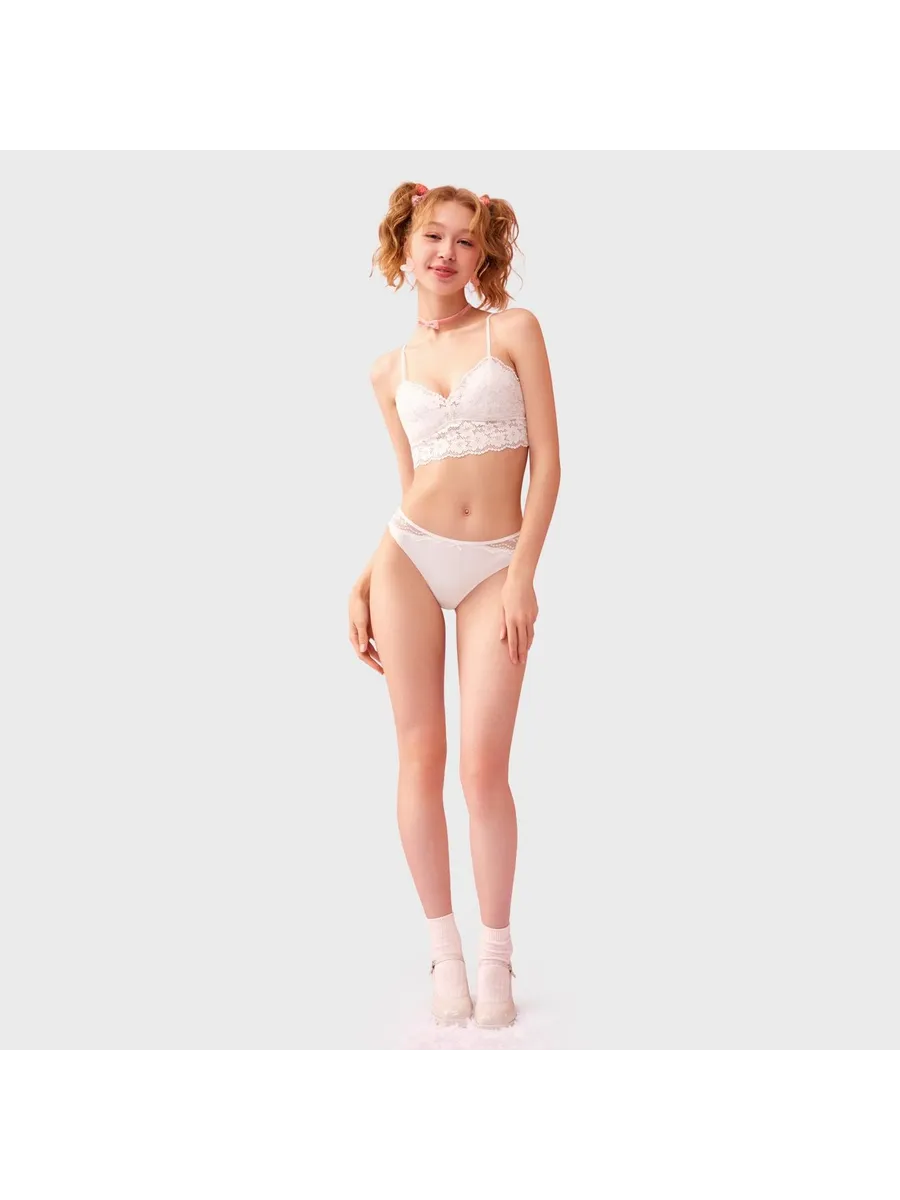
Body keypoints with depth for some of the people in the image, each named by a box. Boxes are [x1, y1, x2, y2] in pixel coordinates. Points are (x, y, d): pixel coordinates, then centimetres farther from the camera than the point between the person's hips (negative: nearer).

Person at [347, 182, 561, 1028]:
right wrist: (361, 584, 6)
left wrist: (523, 574, -9)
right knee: (419, 759, 1)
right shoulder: (389, 371, 11)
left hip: (495, 567, -2)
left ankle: (496, 956, 12)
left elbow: (546, 461, -2)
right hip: (409, 555, 3)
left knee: (482, 769, -6)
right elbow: (410, 488, 14)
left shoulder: (514, 330, 3)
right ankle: (444, 948, 16)